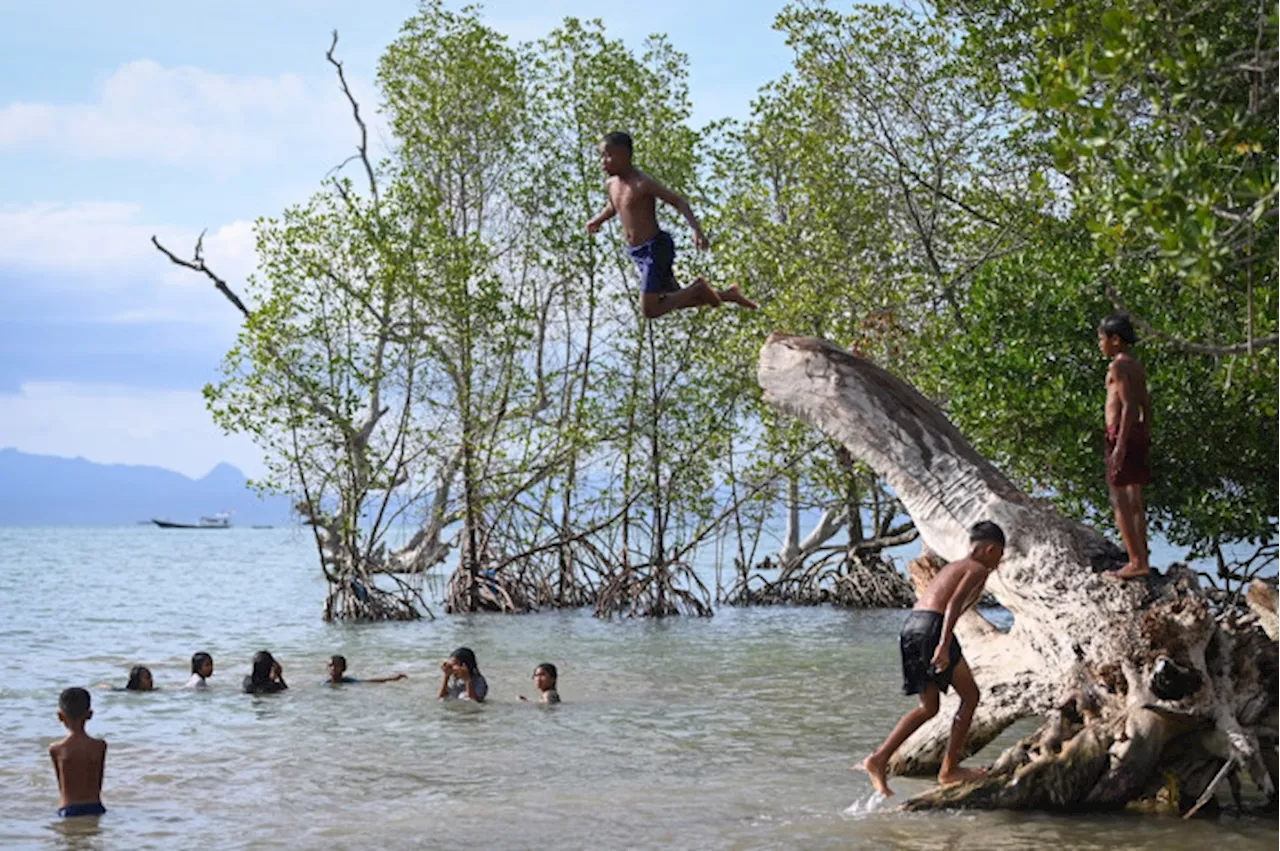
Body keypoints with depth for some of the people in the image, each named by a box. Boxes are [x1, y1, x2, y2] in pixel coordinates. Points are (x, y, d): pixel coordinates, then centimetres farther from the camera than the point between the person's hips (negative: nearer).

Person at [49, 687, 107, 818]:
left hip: (68, 811, -1)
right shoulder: (100, 746, 0)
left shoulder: (55, 749, -3)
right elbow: (99, 784, 9)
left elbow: (61, 787, 8)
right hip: (95, 807, 1)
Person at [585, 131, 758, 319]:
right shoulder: (611, 184, 7)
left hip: (656, 249, -9)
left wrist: (696, 230, -32)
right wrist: (598, 219, 20)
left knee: (649, 310, -12)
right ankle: (727, 295, 32)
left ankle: (698, 289, 4)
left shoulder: (642, 184, -18)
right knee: (677, 300, 17)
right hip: (638, 254, 9)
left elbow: (679, 202, -20)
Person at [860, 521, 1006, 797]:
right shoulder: (977, 569, 1)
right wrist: (944, 645, -23)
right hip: (932, 626, -9)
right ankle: (949, 769, 8)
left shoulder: (953, 566, 27)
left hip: (911, 624, 9)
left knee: (928, 708, 16)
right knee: (970, 696, 7)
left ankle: (878, 759, 5)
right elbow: (954, 604, -15)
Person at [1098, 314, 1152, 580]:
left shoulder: (1119, 365, -11)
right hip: (1139, 432, 9)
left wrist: (1121, 445, -22)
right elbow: (1146, 406, 17)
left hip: (1122, 432, -9)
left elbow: (1128, 405, -19)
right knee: (1134, 500, 13)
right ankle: (1142, 560, 15)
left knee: (1120, 500, -7)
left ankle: (1137, 562, -11)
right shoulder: (1137, 366, 16)